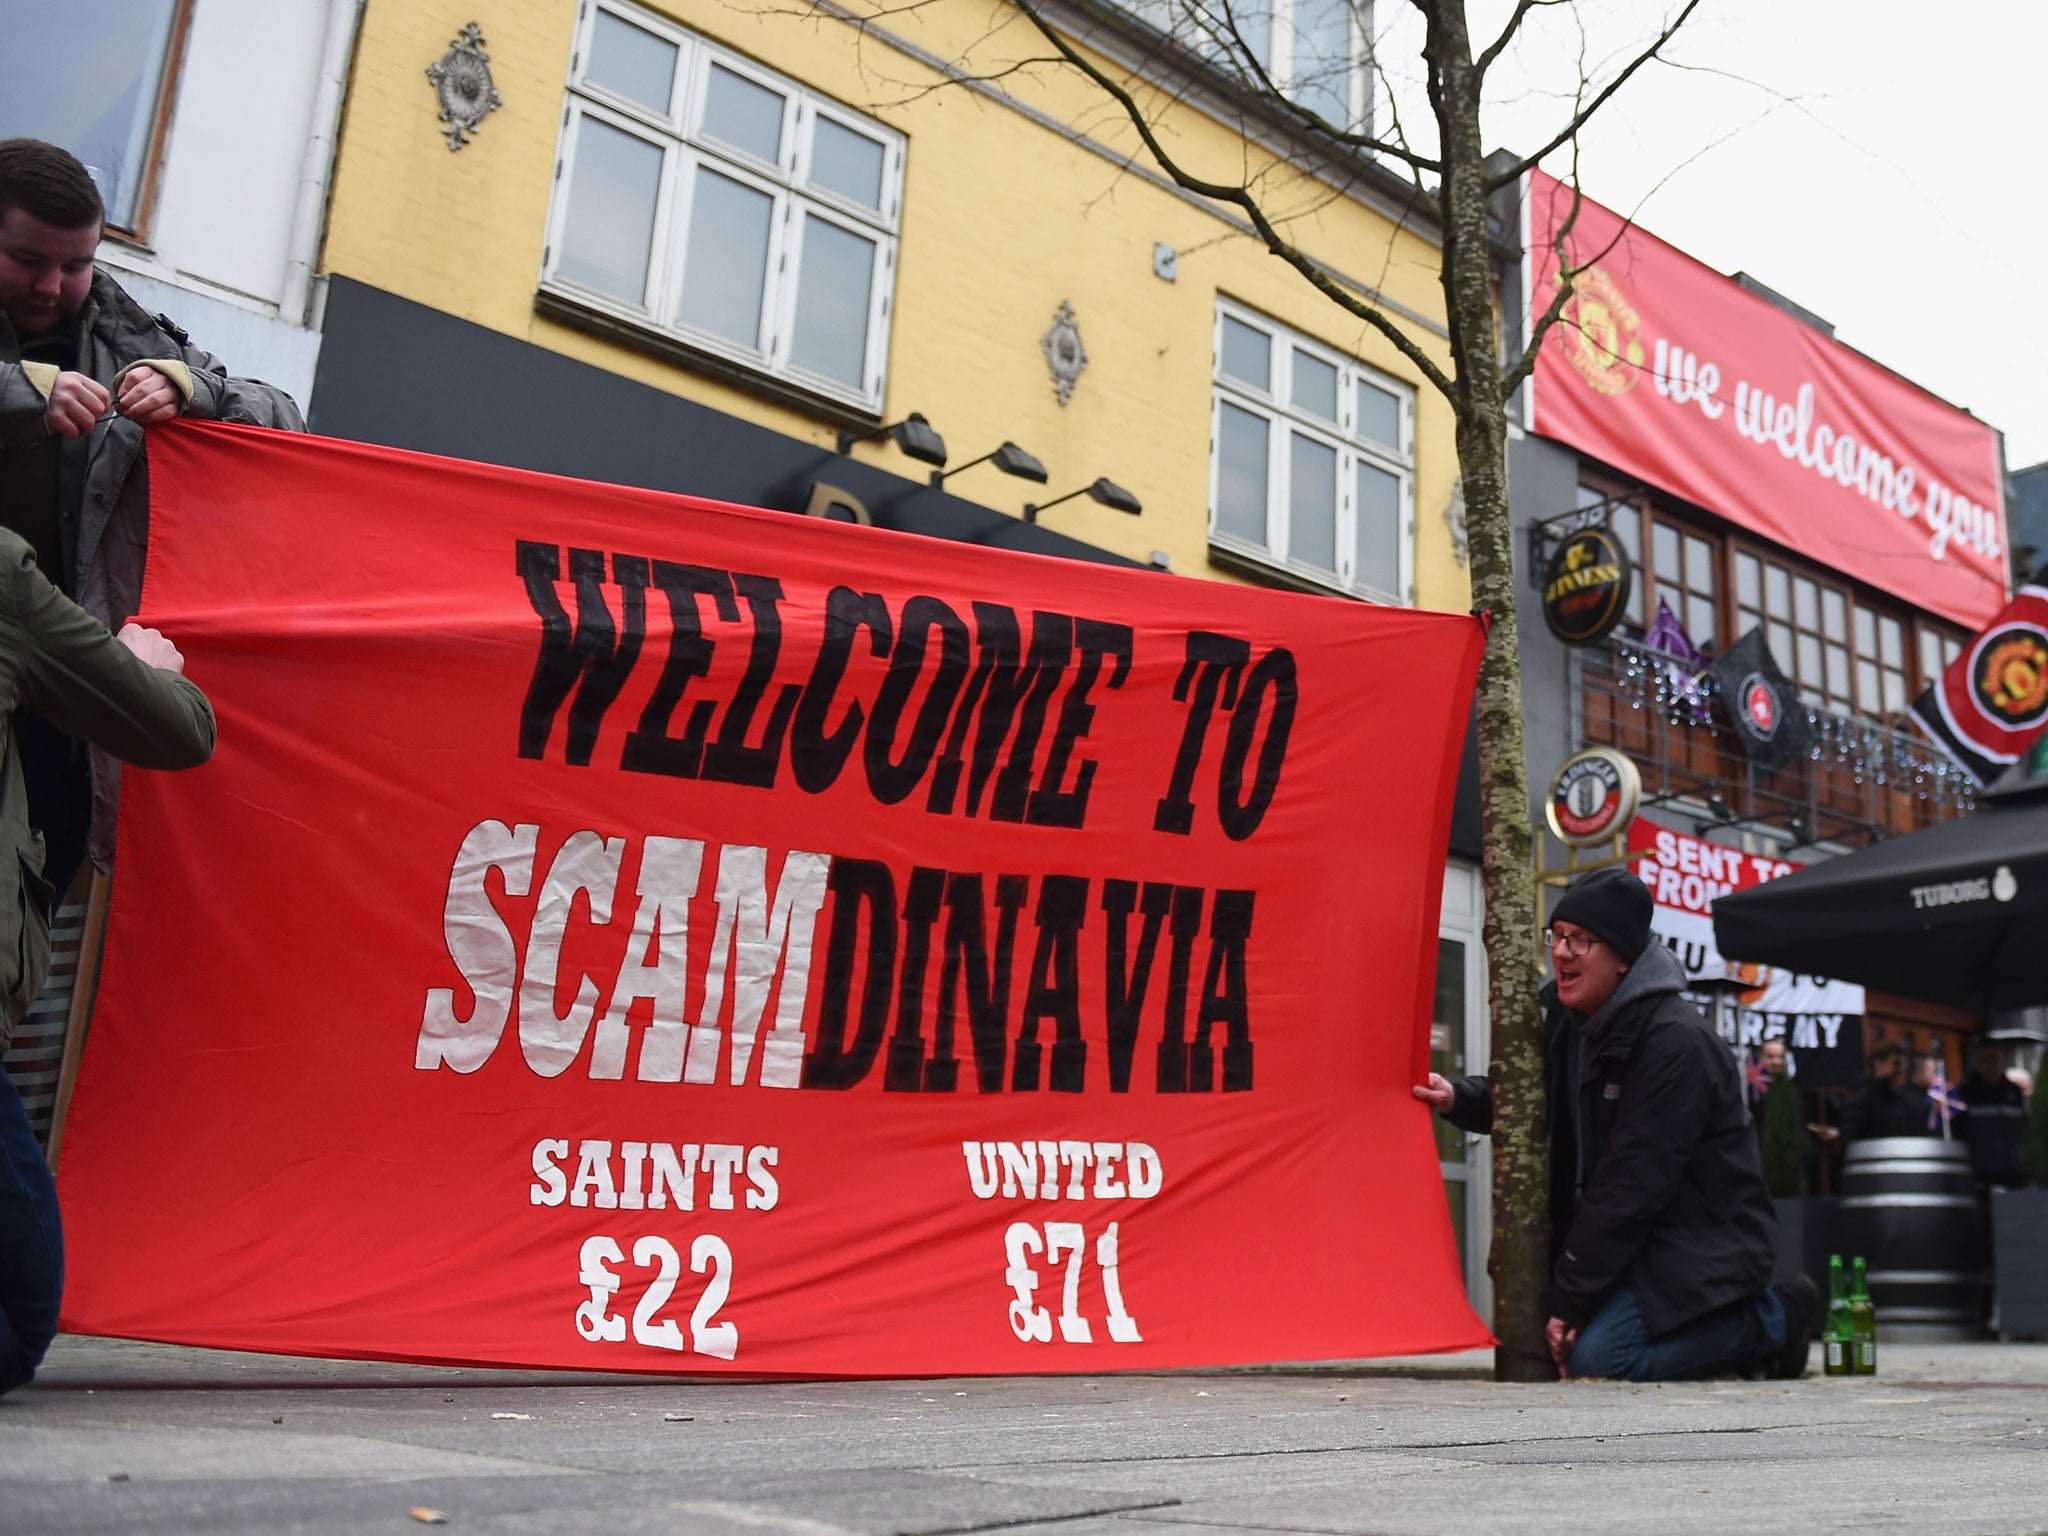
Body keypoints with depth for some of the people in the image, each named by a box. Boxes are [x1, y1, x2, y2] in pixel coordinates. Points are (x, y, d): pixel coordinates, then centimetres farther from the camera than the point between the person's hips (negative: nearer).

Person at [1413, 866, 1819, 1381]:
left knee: (1597, 1357, -24)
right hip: (1634, 1240, 9)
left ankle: (1772, 1320, -1)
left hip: (1703, 1246, -9)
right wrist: (1459, 1099, -6)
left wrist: (1569, 1301, -23)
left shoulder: (1674, 1042, -23)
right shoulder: (1568, 1020, 4)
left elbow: (1631, 1185, -25)